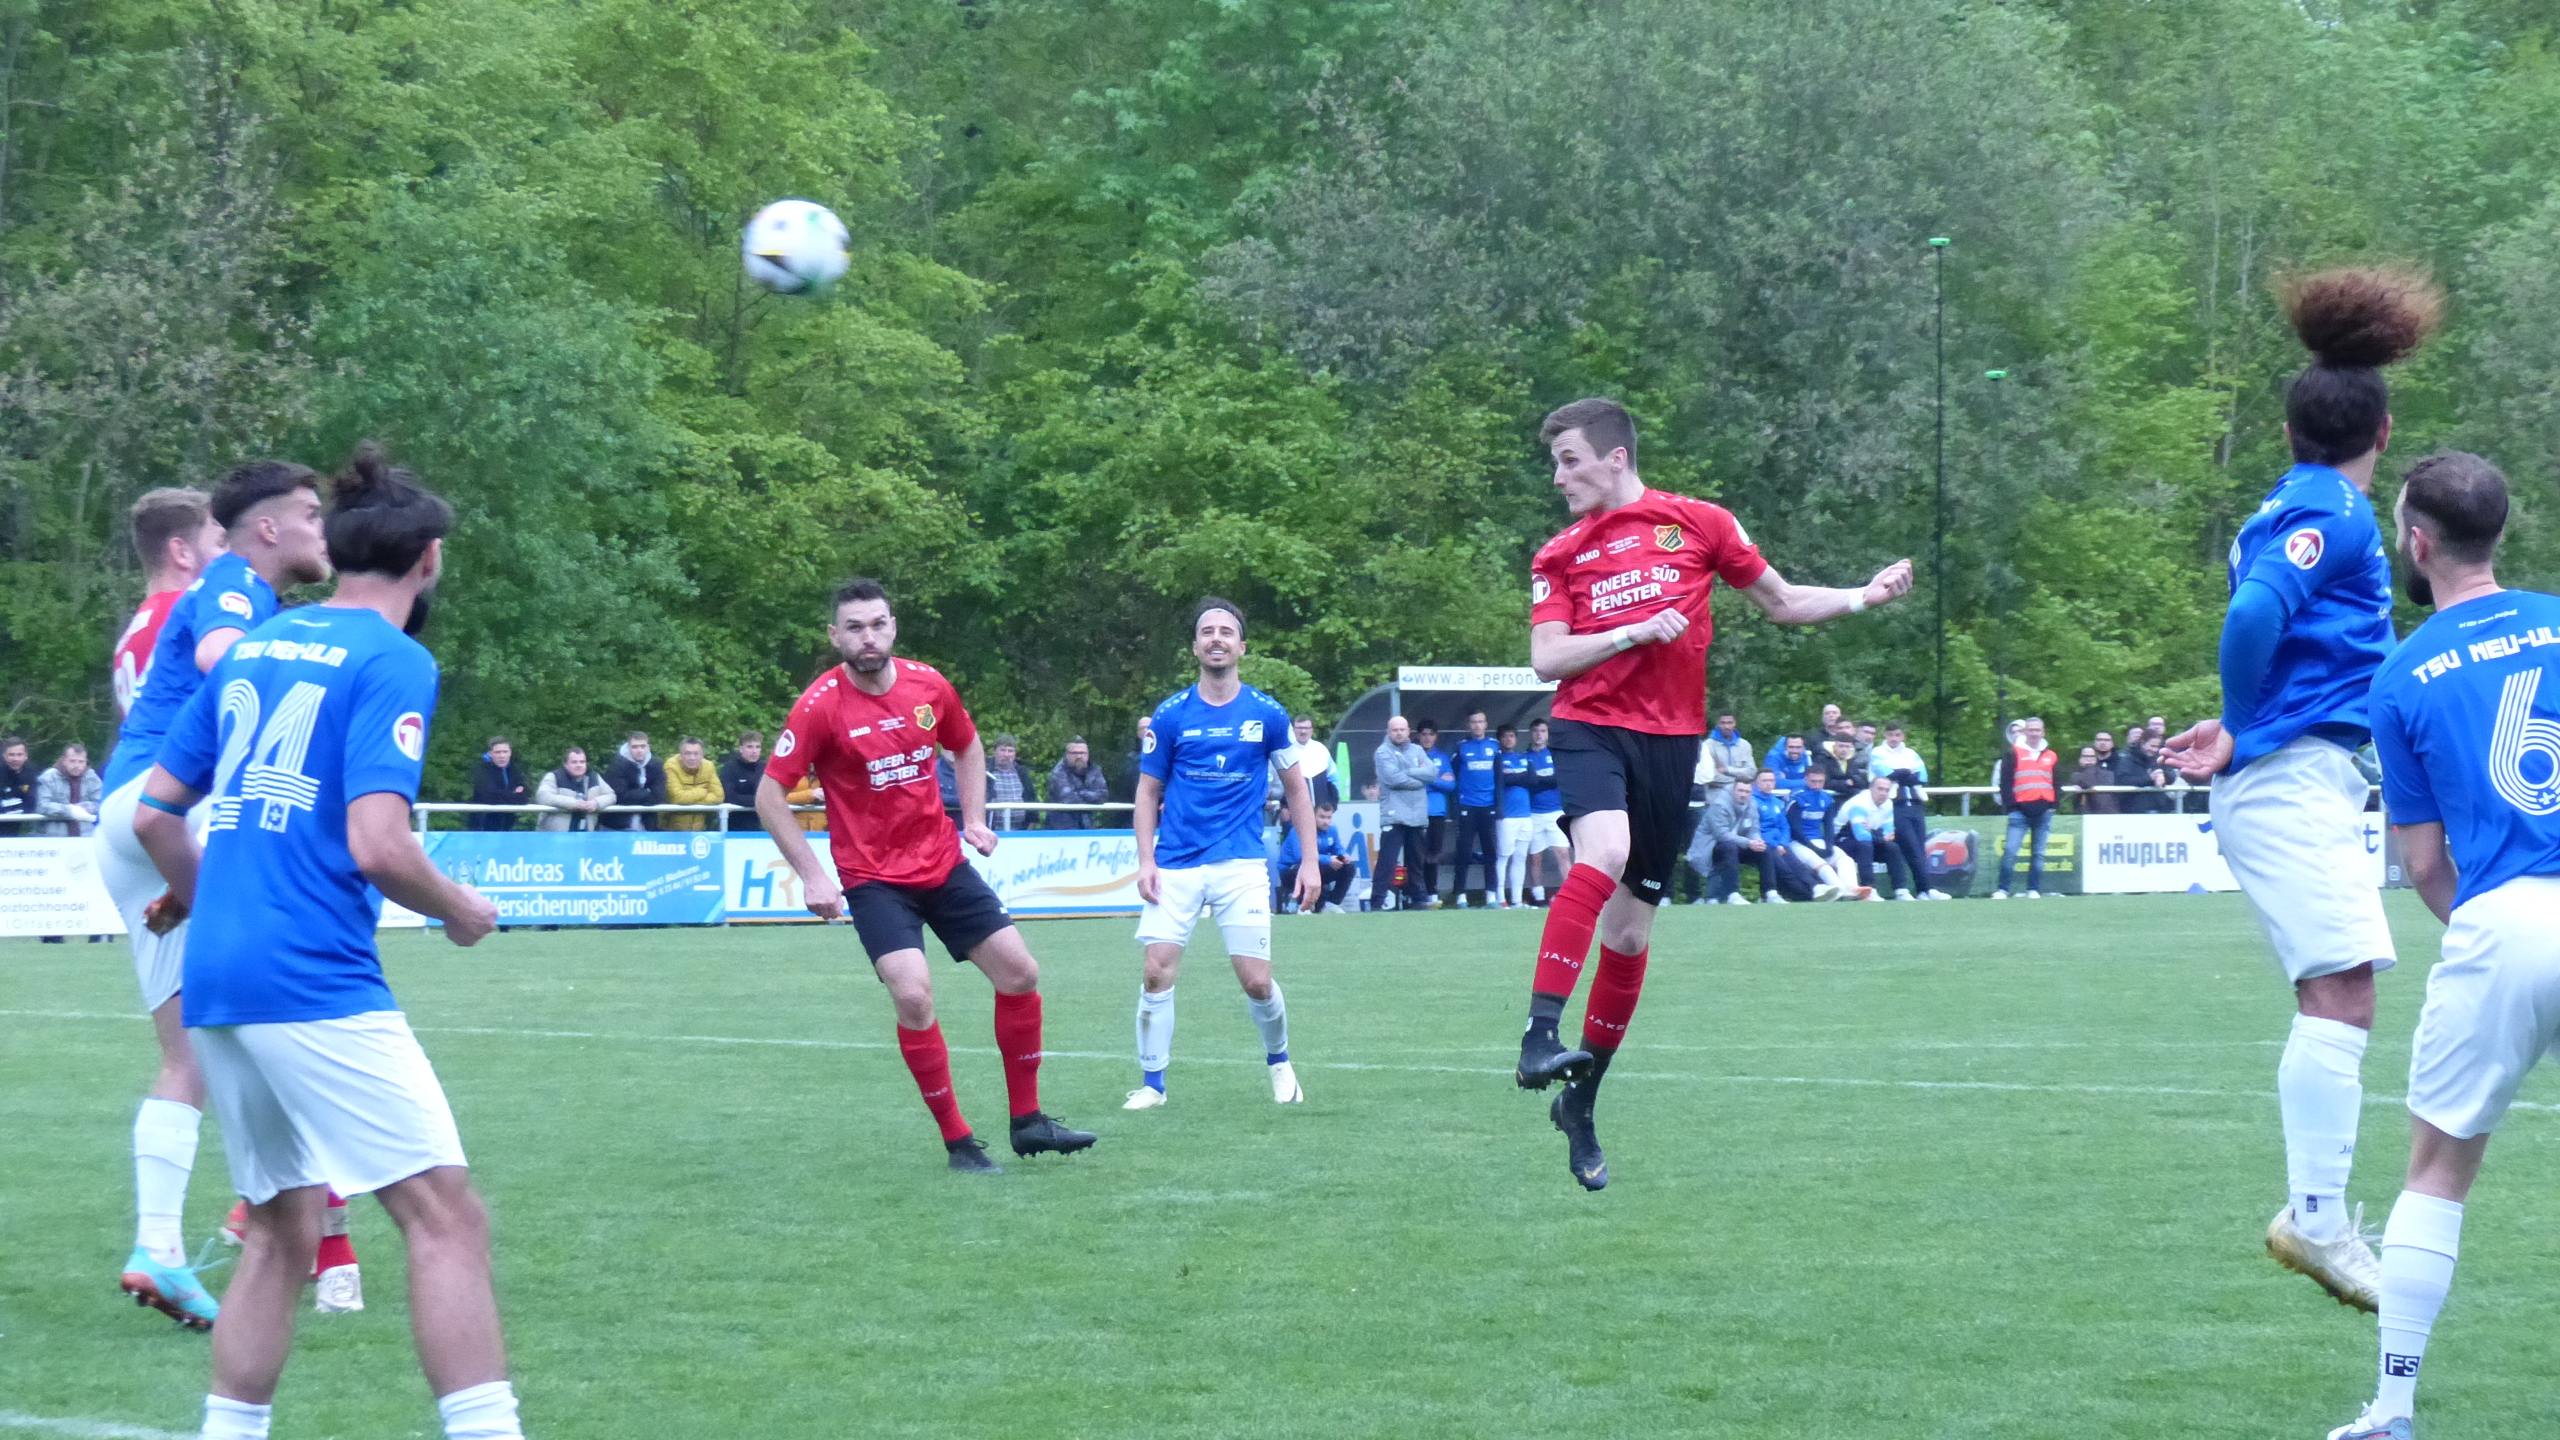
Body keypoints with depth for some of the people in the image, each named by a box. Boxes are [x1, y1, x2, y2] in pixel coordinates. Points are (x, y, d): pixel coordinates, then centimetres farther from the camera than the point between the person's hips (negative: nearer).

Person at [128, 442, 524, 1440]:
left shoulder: (255, 648, 16)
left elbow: (156, 814, 19)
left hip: (215, 983, 8)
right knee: (445, 1214, -9)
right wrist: (458, 909, 1)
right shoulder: (394, 663, -6)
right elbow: (378, 844, -17)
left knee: (283, 1234, 16)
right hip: (315, 984, -8)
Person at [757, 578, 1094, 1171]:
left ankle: (1027, 1121, 19)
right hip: (873, 876, -5)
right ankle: (958, 1141, -6)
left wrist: (974, 818, 6)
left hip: (944, 863, 5)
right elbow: (769, 794, -13)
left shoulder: (928, 684, -2)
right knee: (914, 995, -21)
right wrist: (812, 876, -17)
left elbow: (968, 745, 19)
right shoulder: (821, 705, -16)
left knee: (1019, 972, 4)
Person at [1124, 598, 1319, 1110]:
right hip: (1176, 865, 1)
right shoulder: (1171, 716, 2)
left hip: (1240, 865, -1)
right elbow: (1148, 792, 9)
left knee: (1257, 981, -6)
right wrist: (1146, 860, -2)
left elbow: (1296, 788, 11)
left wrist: (1310, 860, 5)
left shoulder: (1266, 714, 2)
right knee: (1157, 972, -10)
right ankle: (1152, 1083, 3)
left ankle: (1279, 1061, 23)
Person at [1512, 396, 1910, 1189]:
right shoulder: (1560, 556, 8)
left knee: (1631, 930, 6)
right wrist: (1634, 631, -13)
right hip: (1591, 729, -1)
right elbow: (1546, 659, -2)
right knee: (1603, 853, -33)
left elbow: (1782, 602, 15)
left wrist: (1865, 596, 2)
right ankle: (1540, 1035, -36)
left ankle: (1580, 1102, 19)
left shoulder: (1700, 524, 6)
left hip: (1670, 742, 1)